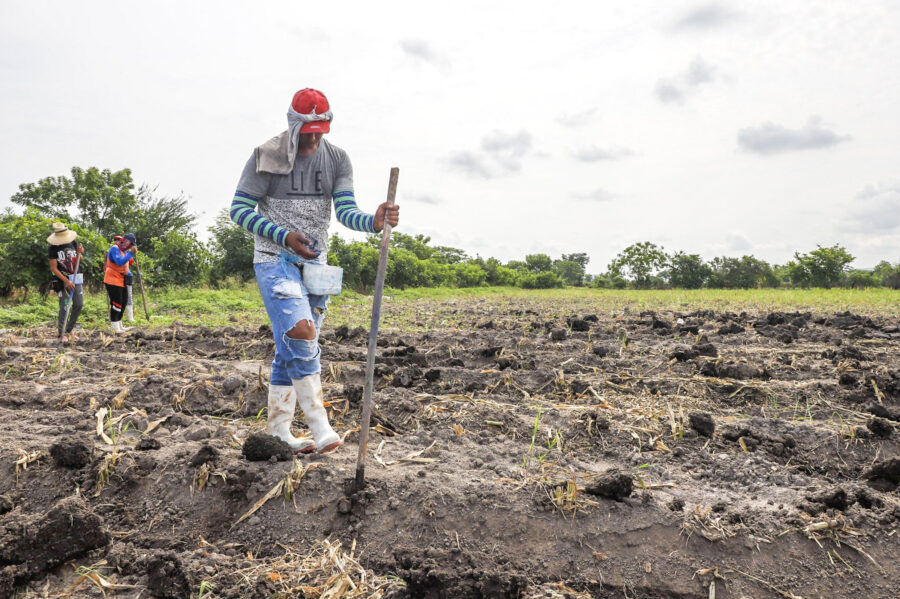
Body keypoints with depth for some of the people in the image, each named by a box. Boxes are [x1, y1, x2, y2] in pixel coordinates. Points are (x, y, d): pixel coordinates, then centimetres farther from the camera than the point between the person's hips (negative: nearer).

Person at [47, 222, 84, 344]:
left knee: (79, 304, 2)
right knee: (64, 306, -8)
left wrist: (79, 253, -9)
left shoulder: (73, 242, 4)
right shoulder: (54, 248, -9)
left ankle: (69, 329, 19)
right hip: (62, 280, -5)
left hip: (76, 279, 5)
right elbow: (53, 268, -11)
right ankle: (61, 334, -1)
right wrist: (67, 281, -18)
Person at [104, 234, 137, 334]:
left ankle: (120, 326, 24)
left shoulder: (124, 251, 15)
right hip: (113, 281, -10)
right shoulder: (115, 249, -14)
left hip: (121, 281, 10)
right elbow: (120, 262, -30)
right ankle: (115, 328, -6)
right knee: (116, 303, -10)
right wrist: (131, 253, -30)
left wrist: (129, 274, 11)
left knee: (123, 303, 14)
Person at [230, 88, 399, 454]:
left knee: (294, 347, 9)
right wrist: (284, 236, -19)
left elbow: (346, 211, -7)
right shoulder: (267, 157, -7)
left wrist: (375, 221, -29)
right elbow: (240, 210, -7)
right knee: (300, 332, -23)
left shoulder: (337, 160, 3)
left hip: (314, 261, 5)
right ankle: (319, 424, -17)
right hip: (275, 259, -5)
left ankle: (278, 429, 19)